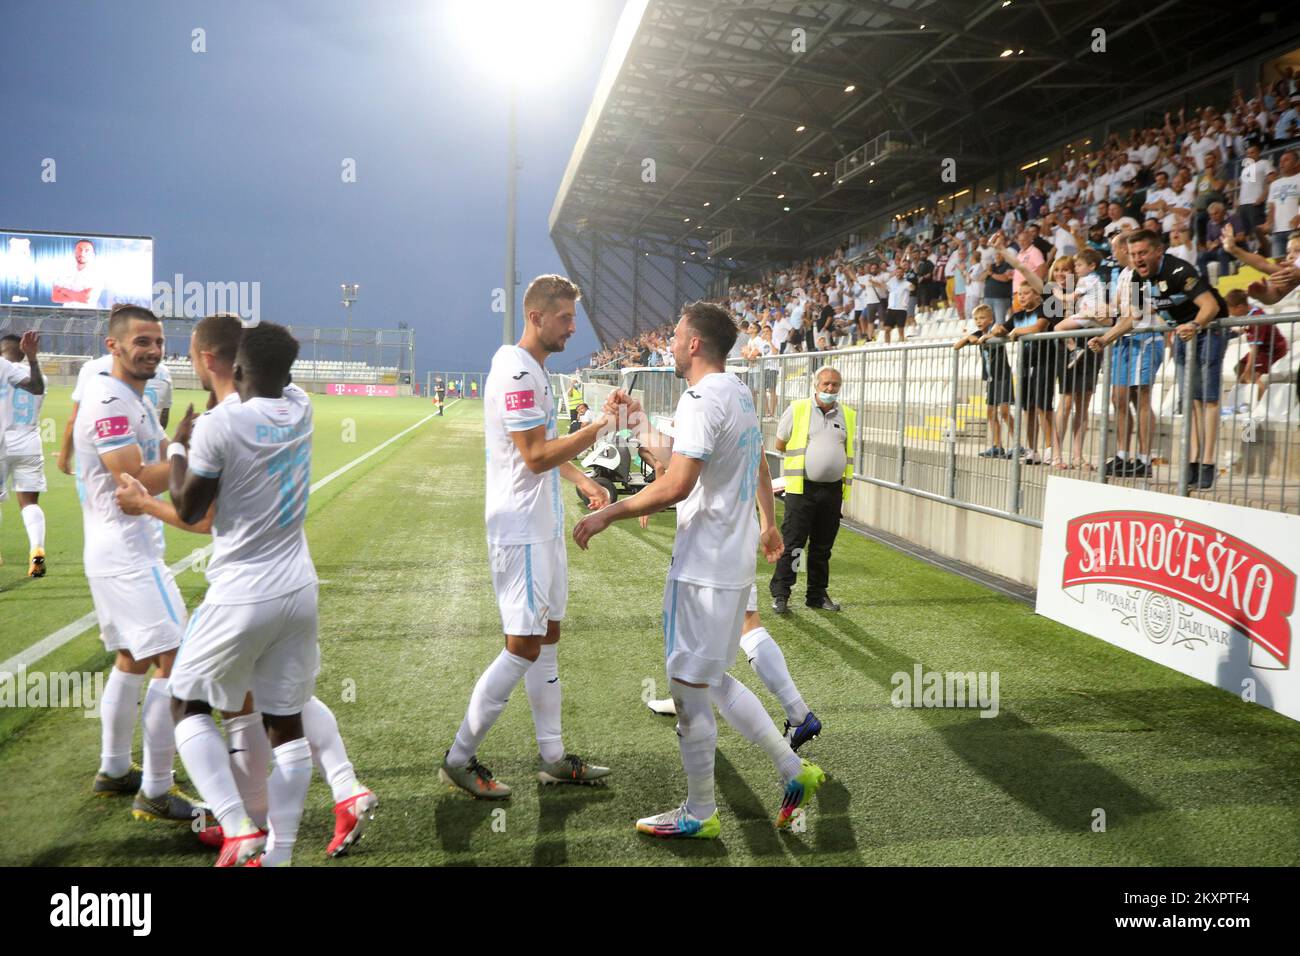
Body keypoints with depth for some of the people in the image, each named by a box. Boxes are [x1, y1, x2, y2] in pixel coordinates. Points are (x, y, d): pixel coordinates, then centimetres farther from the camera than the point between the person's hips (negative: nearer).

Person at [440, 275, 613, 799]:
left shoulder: (534, 368, 15)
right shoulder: (516, 371, -18)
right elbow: (535, 455, -22)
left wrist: (581, 480, 10)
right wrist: (598, 427, -19)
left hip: (543, 525, 10)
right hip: (521, 529, -10)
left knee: (547, 639, 13)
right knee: (523, 648, -6)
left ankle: (553, 757, 22)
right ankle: (459, 758, 7)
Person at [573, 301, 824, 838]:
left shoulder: (702, 397, -18)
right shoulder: (739, 393, 12)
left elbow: (676, 485, -26)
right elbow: (760, 467, 23)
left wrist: (608, 514, -18)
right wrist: (769, 524, 38)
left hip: (703, 568, -10)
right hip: (735, 560, 10)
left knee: (689, 690, 3)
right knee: (712, 681, 20)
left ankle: (699, 815, 17)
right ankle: (793, 770, 23)